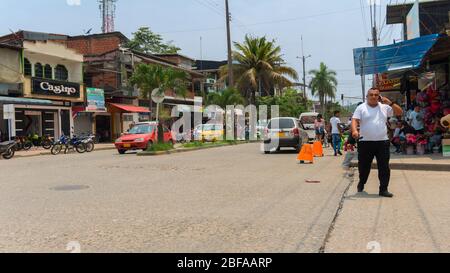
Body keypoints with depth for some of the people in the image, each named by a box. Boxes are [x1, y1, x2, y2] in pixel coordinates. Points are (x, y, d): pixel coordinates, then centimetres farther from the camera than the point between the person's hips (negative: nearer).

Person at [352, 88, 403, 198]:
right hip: (365, 142, -2)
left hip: (382, 142, 2)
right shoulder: (361, 108, 1)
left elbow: (400, 112, 10)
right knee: (364, 166, 11)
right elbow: (355, 120, -9)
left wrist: (390, 103, -4)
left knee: (384, 167, 0)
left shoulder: (385, 107, 10)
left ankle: (383, 189, 7)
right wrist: (354, 130, -29)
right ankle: (361, 183, 36)